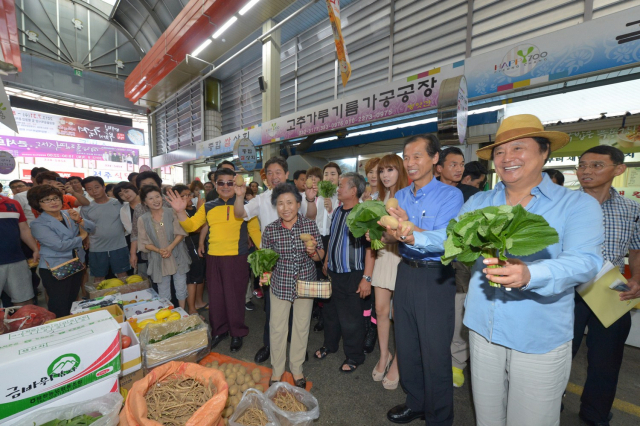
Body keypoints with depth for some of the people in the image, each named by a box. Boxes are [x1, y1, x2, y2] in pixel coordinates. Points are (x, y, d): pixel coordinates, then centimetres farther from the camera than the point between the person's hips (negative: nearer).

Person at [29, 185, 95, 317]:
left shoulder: (69, 214, 3)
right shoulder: (38, 224, -12)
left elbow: (92, 228, -1)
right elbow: (59, 245, -22)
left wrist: (79, 220, -19)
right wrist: (81, 237, -8)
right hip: (55, 268, -5)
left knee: (72, 301, 18)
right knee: (59, 306, 1)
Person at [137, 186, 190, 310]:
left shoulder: (171, 213, -6)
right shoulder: (142, 219, -1)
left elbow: (180, 233, -6)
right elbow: (144, 243, 1)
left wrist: (170, 248, -18)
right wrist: (159, 250, -16)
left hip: (177, 257, -1)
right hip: (159, 260, 1)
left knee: (181, 288, 8)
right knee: (163, 293, 12)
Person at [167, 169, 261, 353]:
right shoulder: (208, 207, 9)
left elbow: (254, 230, 0)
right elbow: (190, 226, 5)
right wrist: (180, 211, -11)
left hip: (237, 258, -4)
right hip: (214, 258, 4)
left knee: (235, 296, 7)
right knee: (215, 296, 16)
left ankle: (237, 333, 29)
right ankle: (219, 330, 38)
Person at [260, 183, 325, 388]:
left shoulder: (310, 225, -10)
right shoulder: (270, 230, -10)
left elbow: (321, 256, -3)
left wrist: (313, 251, -24)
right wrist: (265, 273, -17)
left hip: (305, 283, 1)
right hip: (280, 284, 0)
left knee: (301, 327, 15)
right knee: (277, 327, 11)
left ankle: (297, 368, 40)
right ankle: (277, 370, 38)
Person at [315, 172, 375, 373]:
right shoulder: (337, 211, 7)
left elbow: (370, 247, -20)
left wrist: (367, 277, -22)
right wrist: (326, 262, 18)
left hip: (352, 275, -7)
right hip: (332, 272, 8)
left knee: (350, 319, 9)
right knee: (330, 312, 23)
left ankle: (354, 356, 32)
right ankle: (329, 345, 46)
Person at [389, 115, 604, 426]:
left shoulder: (577, 204, -6)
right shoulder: (478, 203, 5)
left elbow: (585, 261, -19)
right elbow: (450, 237, 4)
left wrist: (529, 275, -38)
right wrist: (414, 237, -15)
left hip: (541, 339, -2)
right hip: (483, 329, 3)